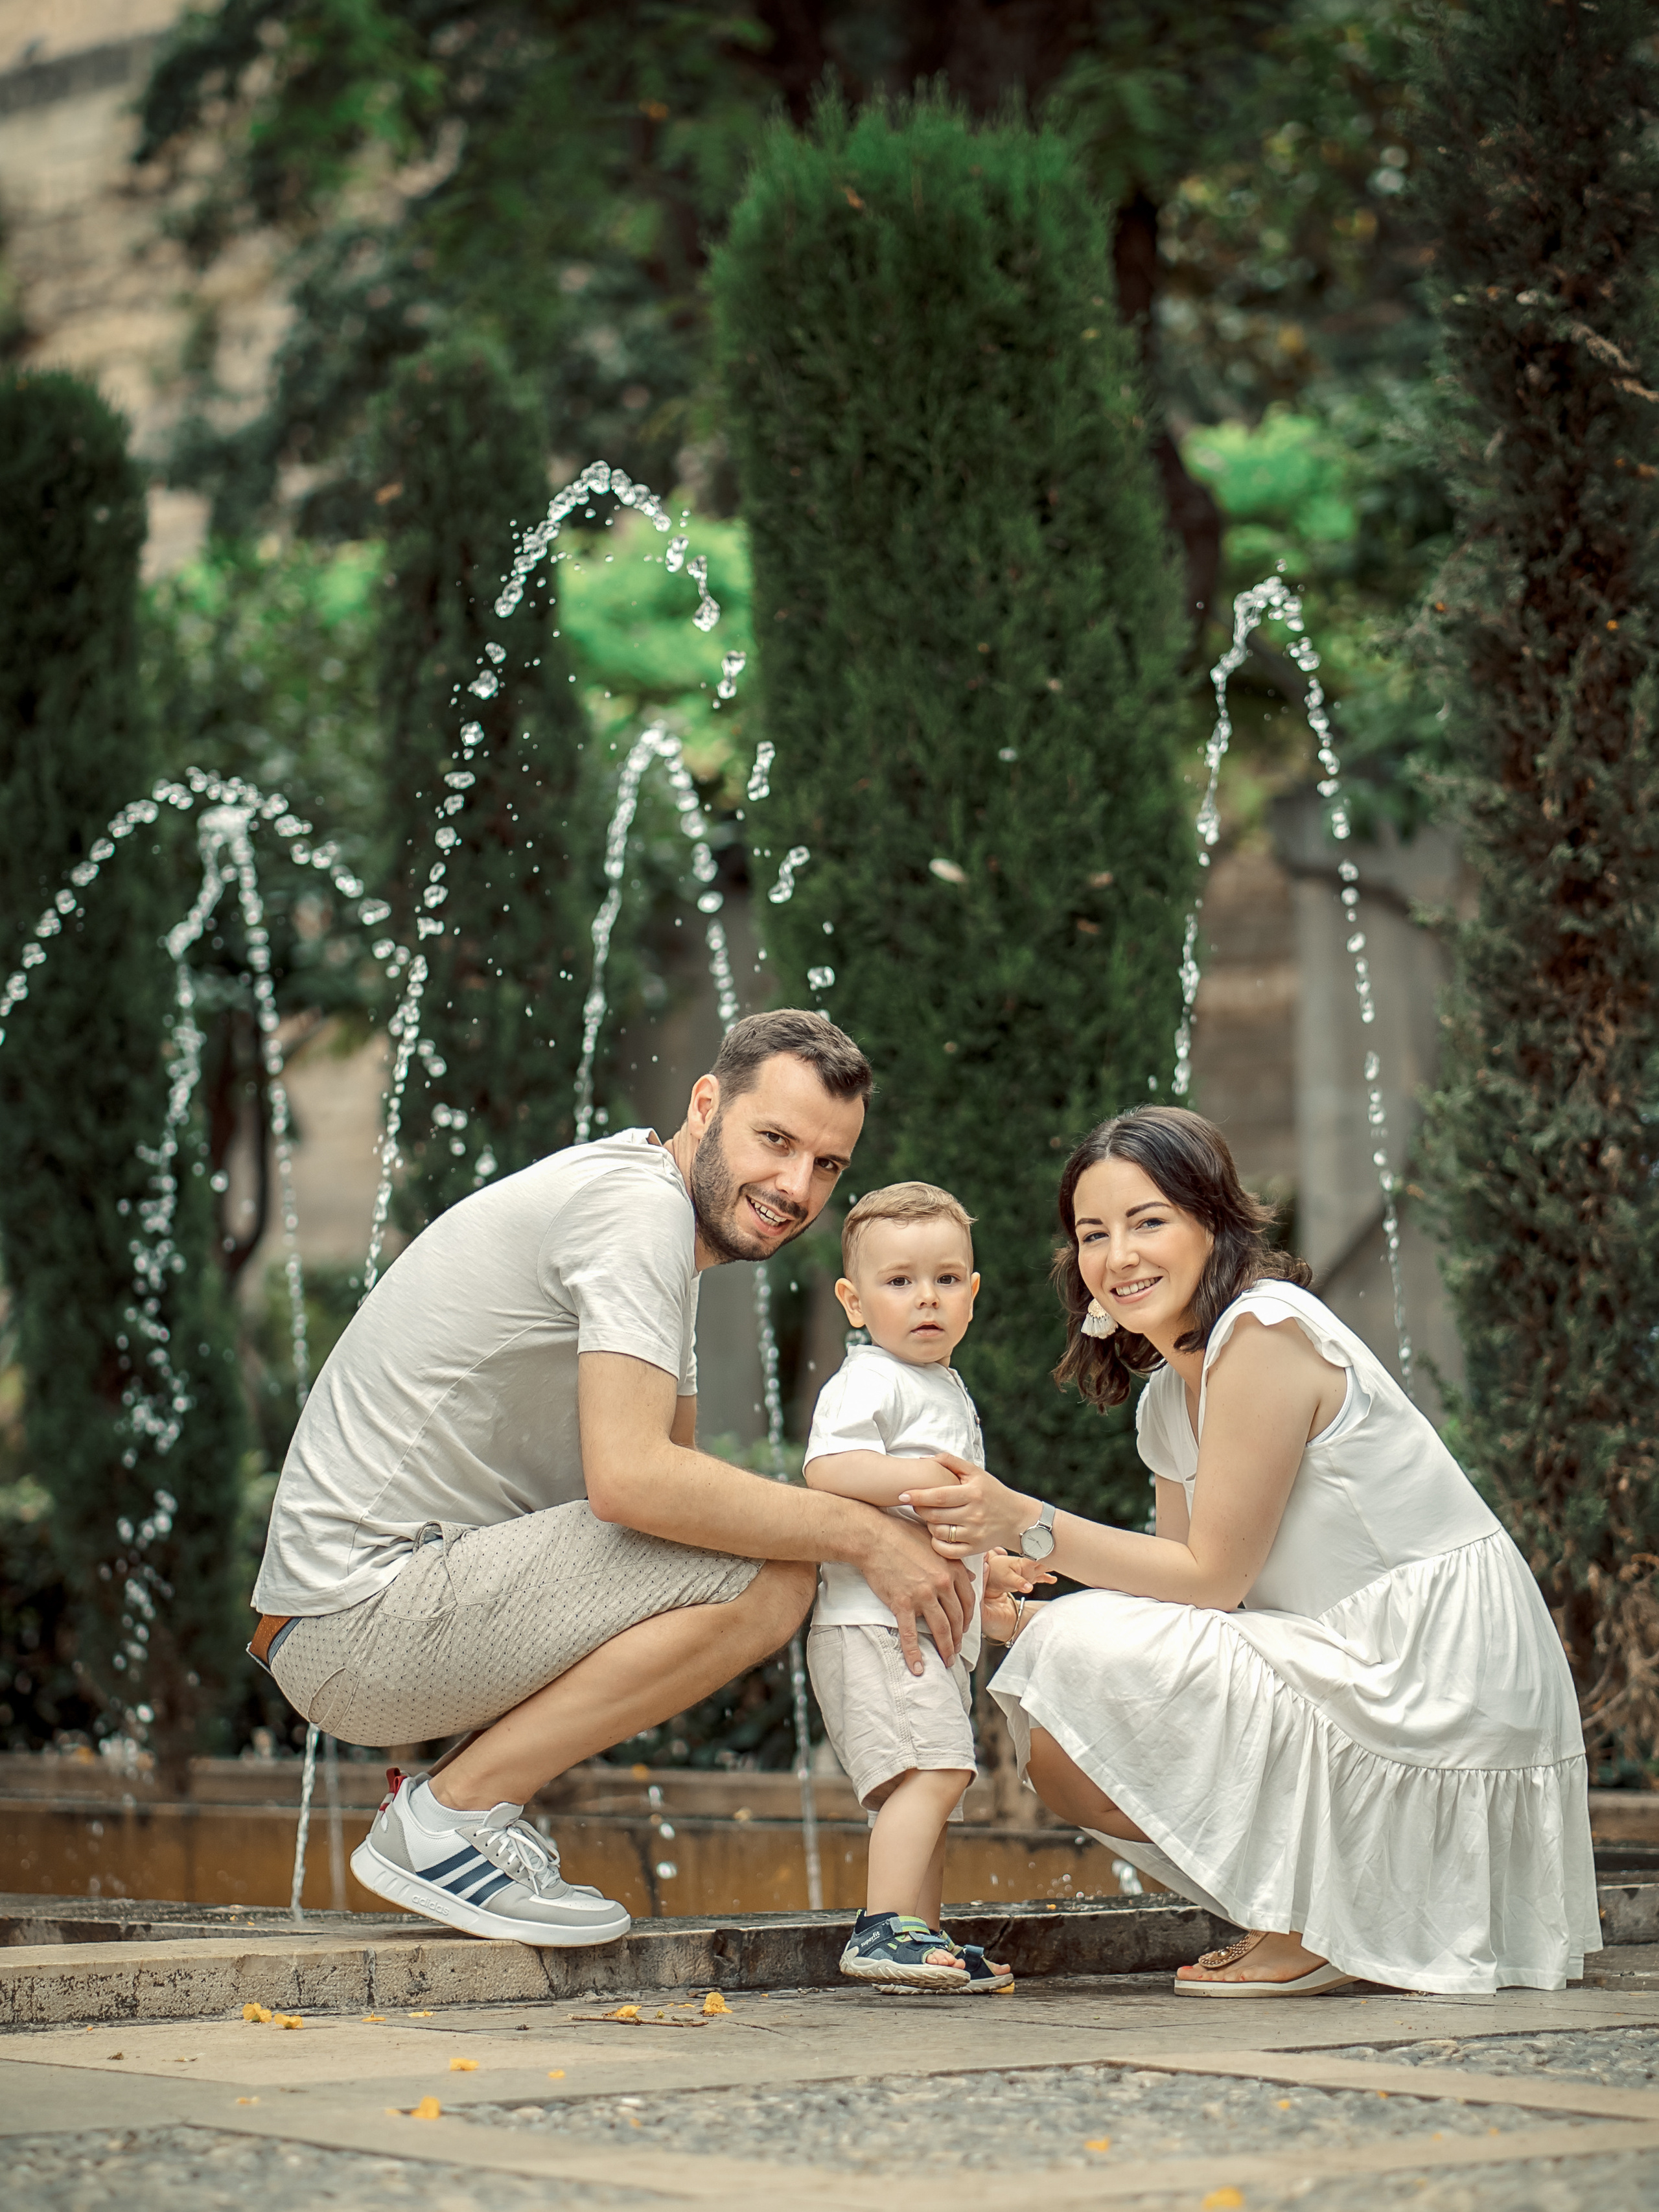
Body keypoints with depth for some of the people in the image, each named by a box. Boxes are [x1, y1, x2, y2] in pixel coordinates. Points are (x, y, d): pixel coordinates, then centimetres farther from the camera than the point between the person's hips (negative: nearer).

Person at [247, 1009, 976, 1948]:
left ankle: (463, 1802, 10)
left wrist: (915, 1548, 4)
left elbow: (678, 1468, 17)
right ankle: (453, 1814, -10)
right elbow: (631, 1478, -26)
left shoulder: (675, 1226, 17)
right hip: (361, 1616, -10)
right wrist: (862, 1534, -16)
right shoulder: (638, 1208, -14)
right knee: (766, 1576, -19)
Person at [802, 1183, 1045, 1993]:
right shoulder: (868, 1382, -7)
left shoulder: (948, 1389, 23)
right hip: (872, 1621, -10)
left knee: (930, 1787, 10)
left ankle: (924, 1939, 15)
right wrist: (922, 1476, -30)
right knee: (932, 1768, -21)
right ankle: (885, 1930, -24)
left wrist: (986, 1568, 32)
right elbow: (827, 1469, -23)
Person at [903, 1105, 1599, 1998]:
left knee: (1085, 1665, -18)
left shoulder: (1267, 1330, -15)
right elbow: (1193, 1589, 8)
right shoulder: (1167, 1396, 13)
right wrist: (1018, 1604, -4)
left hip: (1442, 1683, -10)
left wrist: (1027, 1523, -17)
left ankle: (1314, 1921, -7)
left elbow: (1214, 1575, -16)